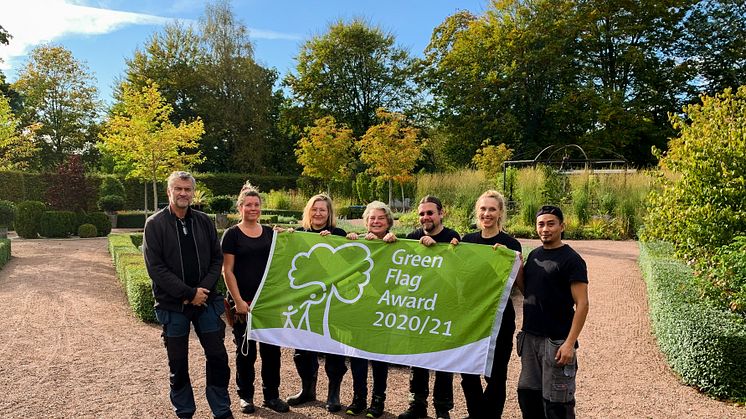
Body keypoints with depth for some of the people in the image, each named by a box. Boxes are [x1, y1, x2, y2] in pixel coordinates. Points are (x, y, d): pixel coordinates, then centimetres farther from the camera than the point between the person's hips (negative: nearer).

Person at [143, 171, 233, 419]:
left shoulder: (204, 222, 5)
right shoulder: (155, 224, -5)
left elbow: (217, 259, 6)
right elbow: (155, 267, -11)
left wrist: (204, 289, -11)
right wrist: (189, 294, -15)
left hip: (206, 302, 3)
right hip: (173, 305, -2)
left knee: (218, 356, 6)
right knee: (178, 363, 10)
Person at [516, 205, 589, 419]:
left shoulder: (571, 260, -10)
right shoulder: (534, 255, 10)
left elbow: (582, 304, -13)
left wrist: (570, 343, -20)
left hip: (556, 341, -6)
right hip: (529, 337, 6)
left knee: (556, 402, 2)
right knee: (527, 393, 13)